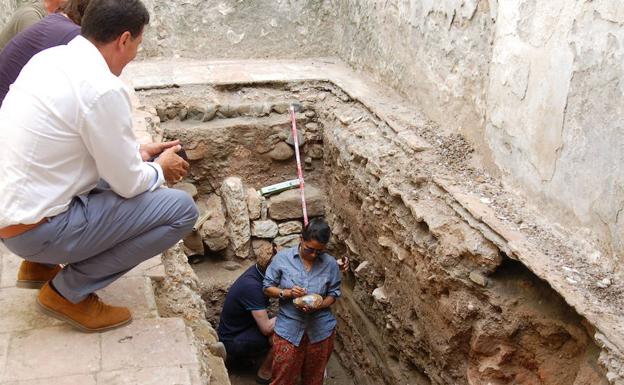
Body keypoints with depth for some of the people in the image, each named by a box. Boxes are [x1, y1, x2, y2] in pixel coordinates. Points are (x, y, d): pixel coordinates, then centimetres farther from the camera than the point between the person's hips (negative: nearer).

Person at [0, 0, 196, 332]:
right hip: (34, 230, -9)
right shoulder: (103, 89, -23)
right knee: (182, 210, -9)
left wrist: (136, 154, 16)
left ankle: (40, 263, 20)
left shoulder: (50, 58, 4)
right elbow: (128, 184, -13)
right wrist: (159, 169, 8)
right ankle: (68, 292, -1)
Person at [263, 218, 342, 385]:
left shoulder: (331, 264, -7)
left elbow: (333, 294, 2)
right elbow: (267, 287, -3)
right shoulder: (282, 258, -11)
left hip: (320, 329, 1)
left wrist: (319, 305, -19)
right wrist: (286, 293, -21)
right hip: (289, 328, -1)